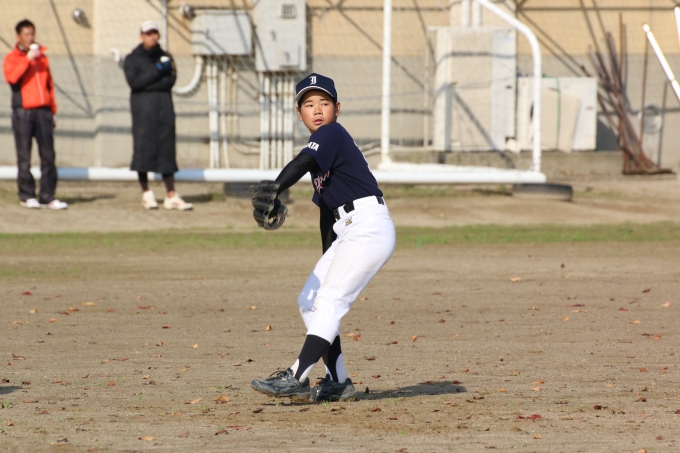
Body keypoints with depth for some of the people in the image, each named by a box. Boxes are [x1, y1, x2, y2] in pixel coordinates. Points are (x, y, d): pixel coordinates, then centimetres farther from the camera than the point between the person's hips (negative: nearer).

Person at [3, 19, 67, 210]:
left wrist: (52, 111, 18)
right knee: (24, 156, -2)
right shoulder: (12, 58, 4)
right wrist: (28, 59, -16)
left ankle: (47, 196, 1)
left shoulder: (42, 57, 18)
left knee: (48, 155, -1)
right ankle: (27, 195, 3)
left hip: (43, 111, 4)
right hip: (23, 111, -4)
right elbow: (12, 77, -16)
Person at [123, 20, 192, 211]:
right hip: (143, 109, -3)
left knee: (167, 150, 1)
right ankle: (146, 193, 1)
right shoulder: (132, 59, 6)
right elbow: (134, 81, -10)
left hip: (165, 108, 3)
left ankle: (171, 196, -1)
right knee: (144, 148, -7)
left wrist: (148, 84, -10)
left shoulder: (166, 57, 16)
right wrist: (157, 70, -12)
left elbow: (170, 80, 1)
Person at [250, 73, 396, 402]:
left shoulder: (332, 135, -10)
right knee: (310, 300, 10)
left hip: (369, 226, -10)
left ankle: (297, 378, -23)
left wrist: (273, 190, -46)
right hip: (346, 233, 10)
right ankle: (338, 383, 11)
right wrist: (329, 262, 24)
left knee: (330, 300, -17)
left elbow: (302, 163, -30)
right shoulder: (321, 148, 19)